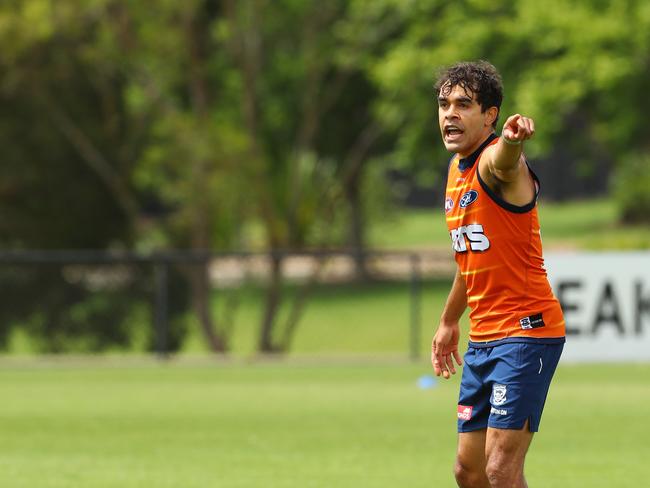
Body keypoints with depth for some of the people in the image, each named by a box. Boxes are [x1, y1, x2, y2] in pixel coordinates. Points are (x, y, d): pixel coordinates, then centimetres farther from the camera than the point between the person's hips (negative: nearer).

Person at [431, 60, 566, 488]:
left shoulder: (495, 162, -14)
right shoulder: (457, 171, 13)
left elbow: (503, 161, -42)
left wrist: (512, 139, -65)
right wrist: (449, 321, 35)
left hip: (526, 331, -9)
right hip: (483, 338, 9)